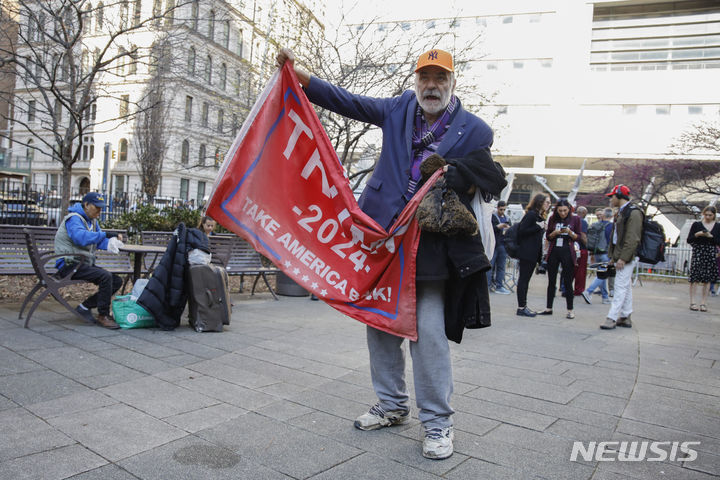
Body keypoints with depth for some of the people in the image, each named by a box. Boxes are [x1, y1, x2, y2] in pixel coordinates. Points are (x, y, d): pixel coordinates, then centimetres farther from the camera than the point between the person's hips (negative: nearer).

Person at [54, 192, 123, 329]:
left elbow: (99, 241, 14)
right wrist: (105, 234, -35)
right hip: (69, 265, -9)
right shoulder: (74, 219, -12)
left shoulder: (92, 220, 17)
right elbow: (81, 237, -32)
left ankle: (85, 306, 0)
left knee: (117, 281, -2)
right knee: (106, 276, -29)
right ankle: (103, 316, -19)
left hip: (85, 264, 10)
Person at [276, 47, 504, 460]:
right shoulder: (400, 109, 10)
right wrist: (297, 73, 5)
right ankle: (392, 406, 31)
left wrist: (458, 178, -14)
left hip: (429, 246, -4)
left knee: (429, 333, -7)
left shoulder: (474, 130, 0)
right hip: (382, 236, 5)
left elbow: (484, 186, 6)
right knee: (381, 323, 12)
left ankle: (438, 422, 13)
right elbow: (346, 101, 11)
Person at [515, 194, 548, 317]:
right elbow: (522, 231, -17)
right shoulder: (531, 214, -11)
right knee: (523, 279, -5)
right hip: (526, 253, -9)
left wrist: (543, 228, 7)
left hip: (533, 254, 9)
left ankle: (523, 306, 16)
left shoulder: (539, 216, 18)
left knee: (525, 280, 11)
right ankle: (521, 308, -2)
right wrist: (538, 227, -16)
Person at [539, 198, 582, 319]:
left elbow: (578, 237, 2)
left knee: (567, 282, 0)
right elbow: (548, 236, 9)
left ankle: (570, 310, 9)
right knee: (551, 281, 8)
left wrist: (569, 232, -17)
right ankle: (548, 308, 16)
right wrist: (554, 233, -11)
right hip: (553, 251, 3)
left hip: (567, 252, -3)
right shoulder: (553, 218, 5)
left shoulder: (575, 219, 0)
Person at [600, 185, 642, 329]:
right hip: (620, 257, 10)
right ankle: (625, 317, 19)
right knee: (626, 287, 13)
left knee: (621, 287, -8)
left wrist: (623, 258, -22)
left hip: (626, 258, -10)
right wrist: (614, 256, 18)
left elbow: (633, 239, -20)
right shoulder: (621, 213, 18)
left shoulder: (633, 213, -13)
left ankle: (612, 318, -8)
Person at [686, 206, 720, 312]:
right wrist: (697, 235, -14)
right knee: (695, 278, -5)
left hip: (711, 254, 2)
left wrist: (711, 236, -14)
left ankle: (703, 303, 10)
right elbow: (689, 240, 3)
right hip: (698, 253, -2)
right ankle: (692, 302, 0)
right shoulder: (696, 224, 4)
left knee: (707, 279, 4)